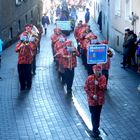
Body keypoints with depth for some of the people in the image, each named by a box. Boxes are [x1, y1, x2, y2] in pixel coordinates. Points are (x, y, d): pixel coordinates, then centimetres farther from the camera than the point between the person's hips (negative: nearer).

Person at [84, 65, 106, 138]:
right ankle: (94, 130, 10)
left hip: (100, 99, 3)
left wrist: (98, 84, -28)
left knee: (98, 115, 14)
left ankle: (96, 128, 30)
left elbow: (103, 87, -11)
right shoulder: (89, 78, -12)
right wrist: (92, 95, -15)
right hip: (92, 100, -3)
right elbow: (86, 88, -8)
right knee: (93, 115, 1)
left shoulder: (103, 78, -4)